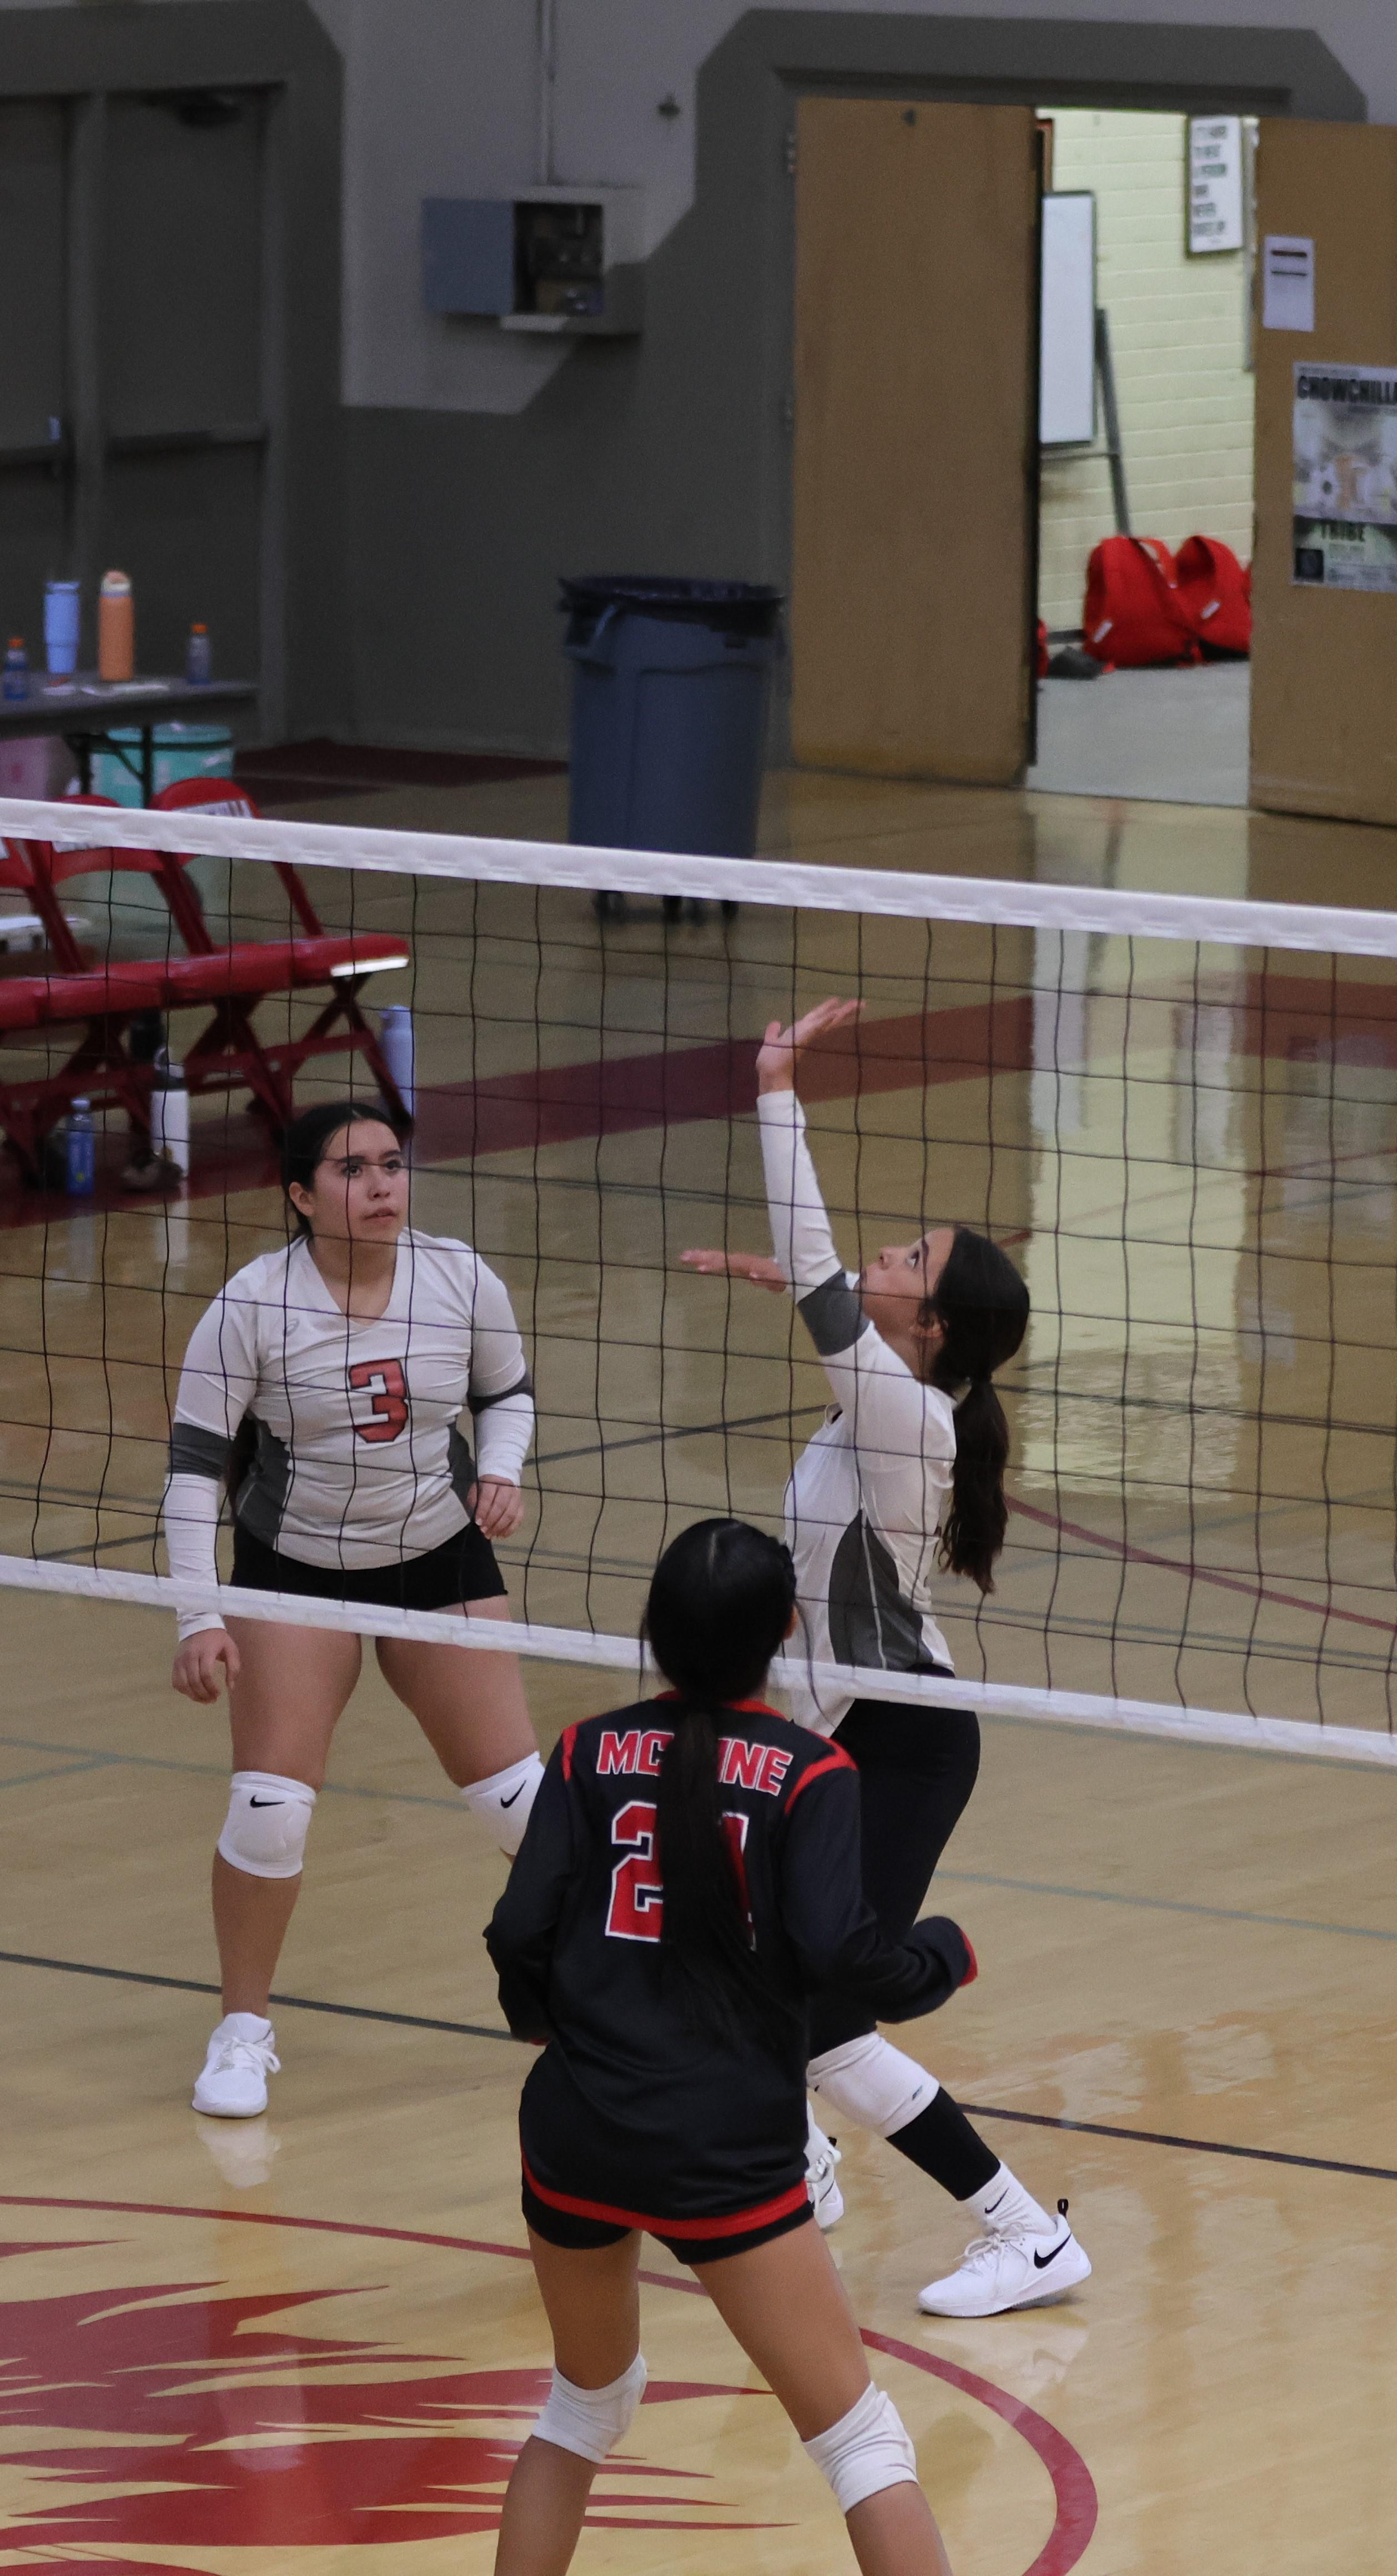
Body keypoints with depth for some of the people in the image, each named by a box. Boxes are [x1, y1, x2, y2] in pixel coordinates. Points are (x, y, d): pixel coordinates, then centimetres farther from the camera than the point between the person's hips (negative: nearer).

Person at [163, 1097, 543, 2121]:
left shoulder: (461, 1280, -11)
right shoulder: (253, 1305, -18)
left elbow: (508, 1389, 8)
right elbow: (196, 1460, -13)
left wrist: (501, 1470, -12)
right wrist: (199, 1619, -18)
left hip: (441, 1559, 2)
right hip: (294, 1570, -2)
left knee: (518, 1795, -1)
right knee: (269, 1807, -10)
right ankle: (243, 2035, 9)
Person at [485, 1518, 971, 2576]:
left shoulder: (592, 1753, 5)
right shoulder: (808, 1772, -4)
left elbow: (521, 1933, -1)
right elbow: (835, 1949, -15)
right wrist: (944, 1955, 5)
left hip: (576, 2131, 4)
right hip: (726, 2151, -4)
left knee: (588, 2400, 27)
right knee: (860, 2438, -1)